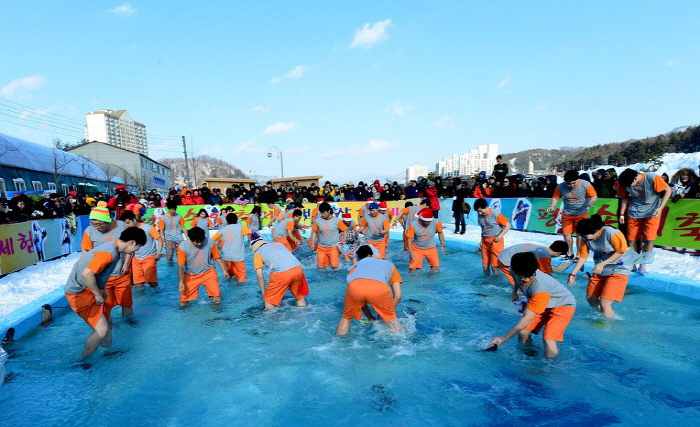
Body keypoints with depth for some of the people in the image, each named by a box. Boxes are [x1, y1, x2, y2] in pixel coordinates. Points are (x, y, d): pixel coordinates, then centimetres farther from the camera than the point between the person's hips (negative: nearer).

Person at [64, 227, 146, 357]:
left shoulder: (114, 249, 5)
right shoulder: (108, 253, -26)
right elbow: (87, 274, -31)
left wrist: (103, 289, 10)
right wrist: (98, 294, -18)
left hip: (90, 290, 10)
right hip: (79, 294, -10)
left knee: (108, 323, 16)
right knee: (102, 329, -13)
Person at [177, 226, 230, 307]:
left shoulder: (210, 242, -15)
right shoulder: (183, 246, -17)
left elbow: (217, 257, -1)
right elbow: (181, 266, -13)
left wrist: (224, 270, -2)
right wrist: (180, 282, -19)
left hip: (208, 272, 0)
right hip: (191, 275, 1)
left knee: (217, 299, -12)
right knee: (183, 303, 1)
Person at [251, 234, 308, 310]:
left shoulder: (258, 253, 16)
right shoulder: (278, 243, 29)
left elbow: (259, 275, 8)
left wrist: (263, 292, 19)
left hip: (282, 273, -5)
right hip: (298, 269, 5)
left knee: (269, 301, 13)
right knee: (299, 297, 26)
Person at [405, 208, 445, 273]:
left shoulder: (436, 222, -19)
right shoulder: (413, 225, -23)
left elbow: (440, 232, 0)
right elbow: (410, 238, -13)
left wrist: (442, 245, 0)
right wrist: (411, 252, -16)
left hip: (431, 248, 2)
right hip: (417, 248, -1)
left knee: (435, 269, -5)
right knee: (412, 269, -9)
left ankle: (433, 267, 26)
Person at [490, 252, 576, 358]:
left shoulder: (540, 288, -41)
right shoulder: (516, 272, -22)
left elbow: (527, 319, -37)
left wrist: (503, 338, -33)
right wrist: (514, 292, 5)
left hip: (564, 305, -6)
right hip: (542, 304, 6)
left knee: (548, 339, -24)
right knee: (522, 333, -7)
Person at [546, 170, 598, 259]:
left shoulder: (586, 185, -18)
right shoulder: (560, 187, -14)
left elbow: (594, 196, -12)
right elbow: (555, 197, -6)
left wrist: (590, 202, -33)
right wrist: (552, 206, -24)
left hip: (582, 213, -3)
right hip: (567, 213, 3)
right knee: (566, 233, 6)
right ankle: (569, 253, 23)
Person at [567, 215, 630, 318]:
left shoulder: (612, 233, -25)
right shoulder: (586, 238, -9)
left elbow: (621, 252, -17)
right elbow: (583, 256, -3)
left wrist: (602, 264, -24)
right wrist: (573, 274, -8)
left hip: (618, 270, -6)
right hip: (600, 271, 6)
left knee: (604, 303, -13)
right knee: (591, 299, 12)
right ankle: (609, 314, 36)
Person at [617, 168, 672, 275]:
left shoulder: (652, 178, -22)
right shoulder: (625, 183, -12)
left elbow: (668, 190, -13)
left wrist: (660, 208, -20)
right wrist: (621, 214, 0)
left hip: (652, 212, -2)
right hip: (634, 213, 2)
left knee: (649, 239, -5)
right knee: (631, 239, 2)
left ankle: (642, 266, 6)